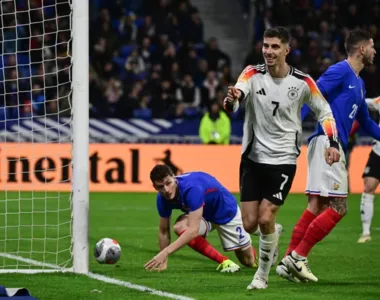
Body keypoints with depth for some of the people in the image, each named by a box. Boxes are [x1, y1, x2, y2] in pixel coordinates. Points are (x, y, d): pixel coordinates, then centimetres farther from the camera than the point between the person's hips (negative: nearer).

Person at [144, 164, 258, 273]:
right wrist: (163, 261, -8)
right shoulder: (162, 198, -22)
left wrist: (166, 252, -53)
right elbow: (163, 230, -8)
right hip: (204, 216, 5)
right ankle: (224, 261, -15)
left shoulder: (192, 188, -42)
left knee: (248, 261, 4)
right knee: (180, 227, -30)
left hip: (226, 211, -5)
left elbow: (193, 230, -48)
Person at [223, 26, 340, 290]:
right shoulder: (253, 74, -7)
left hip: (283, 159, -2)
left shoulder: (302, 82, -7)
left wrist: (333, 143, -7)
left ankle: (263, 274, 7)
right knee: (250, 225, 0)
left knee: (265, 219, -14)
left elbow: (324, 112, 7)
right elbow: (234, 102, -24)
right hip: (253, 157, 2)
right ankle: (273, 235, 35)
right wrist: (231, 100, -49)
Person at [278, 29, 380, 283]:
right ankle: (298, 256, -9)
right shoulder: (341, 71, -6)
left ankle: (289, 261, 7)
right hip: (327, 142, -10)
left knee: (317, 207, 7)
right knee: (337, 207, -12)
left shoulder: (359, 83, 22)